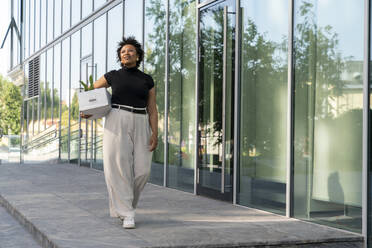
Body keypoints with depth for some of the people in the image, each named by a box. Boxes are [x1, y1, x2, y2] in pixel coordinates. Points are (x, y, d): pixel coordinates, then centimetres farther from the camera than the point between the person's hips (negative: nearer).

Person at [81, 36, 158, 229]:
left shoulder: (147, 80, 11)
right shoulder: (112, 76, 8)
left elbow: (152, 110, 8)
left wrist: (155, 134, -4)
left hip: (140, 126, 2)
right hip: (117, 123, -2)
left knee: (142, 171, -4)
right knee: (119, 168, -11)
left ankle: (122, 203, 20)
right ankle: (127, 214, -6)